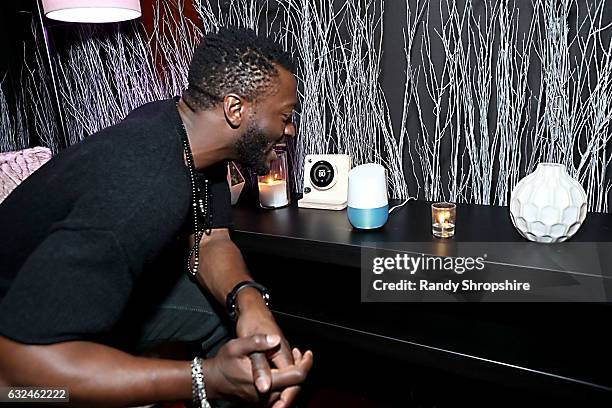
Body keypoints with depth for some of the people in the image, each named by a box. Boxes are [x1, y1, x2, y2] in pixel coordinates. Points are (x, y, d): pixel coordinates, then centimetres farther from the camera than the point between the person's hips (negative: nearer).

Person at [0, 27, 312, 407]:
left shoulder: (196, 133, -11)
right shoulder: (147, 185, -38)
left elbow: (208, 241, -8)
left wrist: (249, 299, -29)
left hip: (104, 280, 8)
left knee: (240, 310, 3)